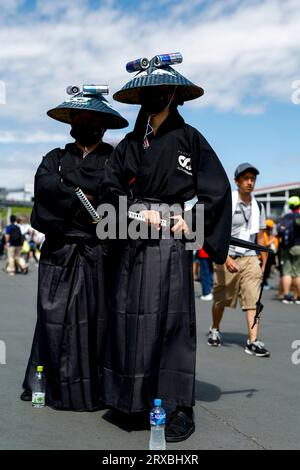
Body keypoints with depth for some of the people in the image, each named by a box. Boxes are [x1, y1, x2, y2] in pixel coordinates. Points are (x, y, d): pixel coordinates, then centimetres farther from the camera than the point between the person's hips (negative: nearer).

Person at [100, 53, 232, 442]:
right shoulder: (130, 143, 16)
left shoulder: (189, 138, 5)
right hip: (135, 242, 4)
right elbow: (111, 187, 9)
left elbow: (217, 189, 2)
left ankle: (182, 408, 1)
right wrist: (139, 211, -7)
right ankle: (135, 399, 13)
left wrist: (189, 217, -8)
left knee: (172, 319, -6)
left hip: (172, 240, -4)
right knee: (131, 316, 2)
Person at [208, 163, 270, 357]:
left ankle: (253, 341, -11)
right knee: (220, 300, 10)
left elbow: (260, 237, 15)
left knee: (253, 300, -10)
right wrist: (226, 258, -22)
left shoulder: (258, 207, 10)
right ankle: (215, 330, 34)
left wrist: (265, 263, 12)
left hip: (250, 258, 3)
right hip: (227, 258, -3)